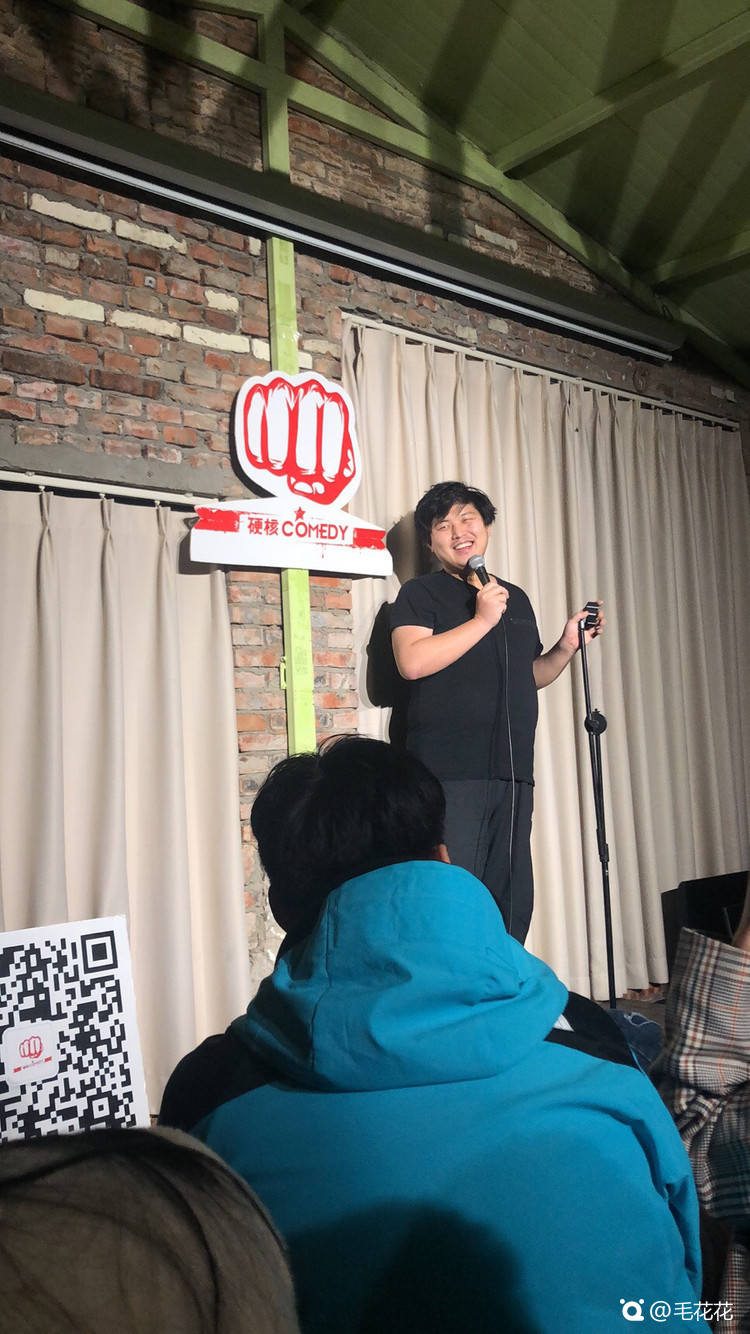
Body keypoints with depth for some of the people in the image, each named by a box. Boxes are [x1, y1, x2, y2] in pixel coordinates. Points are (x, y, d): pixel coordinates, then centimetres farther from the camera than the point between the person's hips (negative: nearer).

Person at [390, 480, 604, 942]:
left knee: (514, 902, 9)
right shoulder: (420, 594, 2)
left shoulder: (516, 598, 20)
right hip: (448, 771, -6)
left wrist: (568, 646, 11)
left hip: (513, 773, 6)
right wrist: (482, 620, -15)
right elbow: (412, 662, -17)